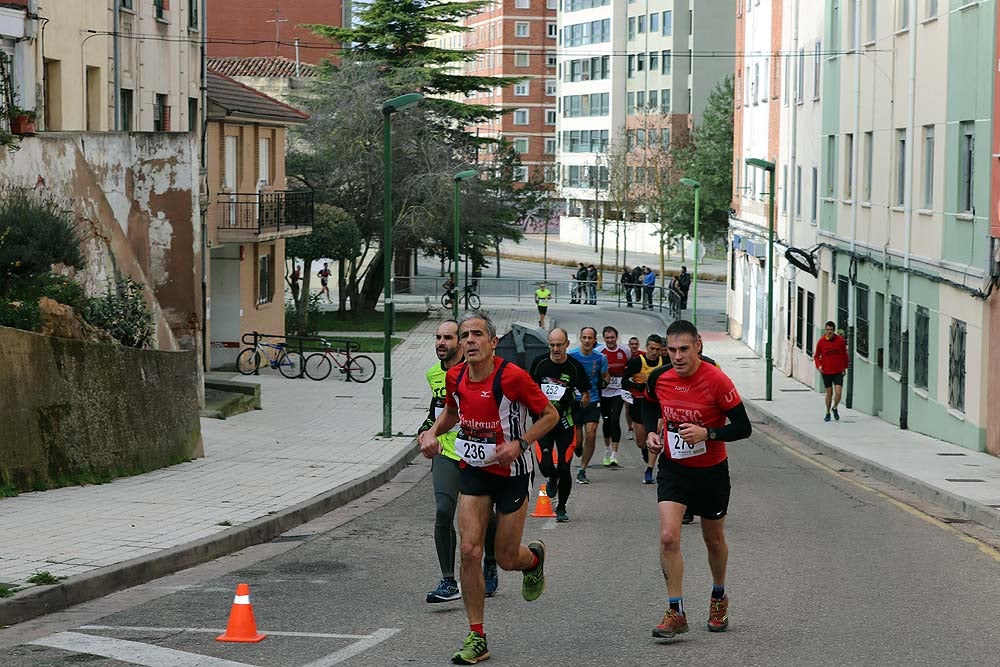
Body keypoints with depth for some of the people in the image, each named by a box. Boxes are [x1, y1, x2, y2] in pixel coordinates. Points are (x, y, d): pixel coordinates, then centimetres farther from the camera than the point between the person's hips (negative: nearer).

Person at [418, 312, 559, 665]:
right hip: (473, 470, 4)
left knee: (506, 559, 4)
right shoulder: (454, 376, -4)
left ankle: (534, 557, 44)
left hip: (511, 473, -4)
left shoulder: (512, 377, -21)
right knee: (470, 550, -9)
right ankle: (477, 637, 0)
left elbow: (550, 415, -10)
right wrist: (433, 431, -1)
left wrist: (519, 443, -23)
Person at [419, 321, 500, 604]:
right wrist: (427, 429, 16)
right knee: (443, 513, -15)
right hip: (446, 453, 4)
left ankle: (490, 567, 38)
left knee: (484, 516, 9)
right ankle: (448, 583, -13)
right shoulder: (433, 374, 8)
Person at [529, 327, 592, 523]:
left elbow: (586, 393, 7)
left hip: (565, 422, -1)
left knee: (564, 469, -3)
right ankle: (552, 478, 29)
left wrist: (584, 399, -8)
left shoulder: (575, 367, -6)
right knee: (545, 466, -11)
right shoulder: (539, 363, -3)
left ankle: (561, 508, 18)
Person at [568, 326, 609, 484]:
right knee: (577, 441, -2)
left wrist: (604, 382, -7)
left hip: (592, 401, 1)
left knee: (590, 436, -12)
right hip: (574, 400, -1)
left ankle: (582, 470, 3)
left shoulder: (600, 358, -2)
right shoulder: (571, 355, -6)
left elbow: (605, 376, 14)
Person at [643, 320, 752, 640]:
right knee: (668, 537, -15)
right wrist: (652, 432, -1)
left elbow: (743, 427, -16)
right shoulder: (659, 378, -7)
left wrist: (707, 433, -29)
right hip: (672, 468, 2)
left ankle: (719, 598, 40)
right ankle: (676, 612, -9)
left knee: (714, 540, 15)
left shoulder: (717, 381, -19)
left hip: (711, 471, -2)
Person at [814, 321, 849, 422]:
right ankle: (828, 413, 24)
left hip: (838, 371, 0)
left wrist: (845, 367, 9)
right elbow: (816, 356, 9)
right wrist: (819, 365, -7)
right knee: (829, 393, 7)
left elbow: (844, 354, 9)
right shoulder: (821, 342, -2)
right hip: (826, 372, 0)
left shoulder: (840, 340, -3)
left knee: (838, 392, -9)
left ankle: (835, 408, 18)